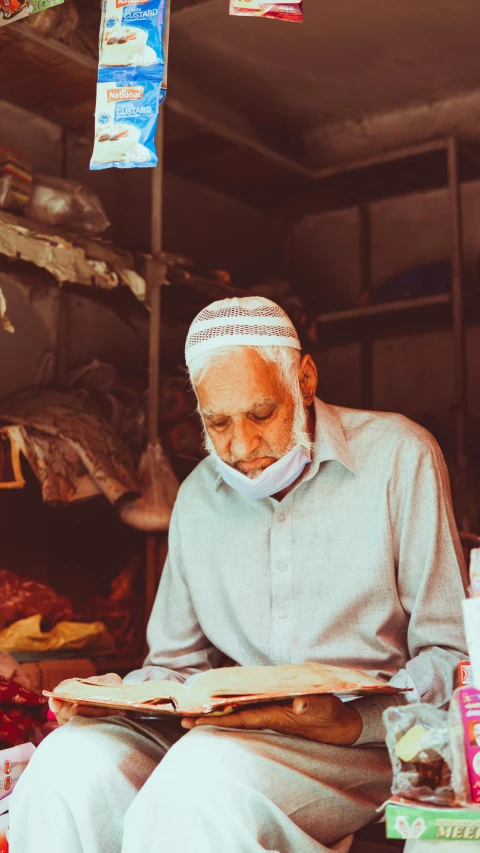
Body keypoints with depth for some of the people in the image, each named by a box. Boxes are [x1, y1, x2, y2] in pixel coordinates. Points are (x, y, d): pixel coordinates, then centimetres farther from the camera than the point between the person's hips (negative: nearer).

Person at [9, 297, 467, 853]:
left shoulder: (398, 457, -2)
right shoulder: (198, 496, 14)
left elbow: (450, 652, -4)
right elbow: (178, 662, 19)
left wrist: (355, 722, -21)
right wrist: (121, 693, -4)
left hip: (371, 739, -4)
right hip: (225, 732, 4)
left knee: (205, 771, -35)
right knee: (71, 759, -25)